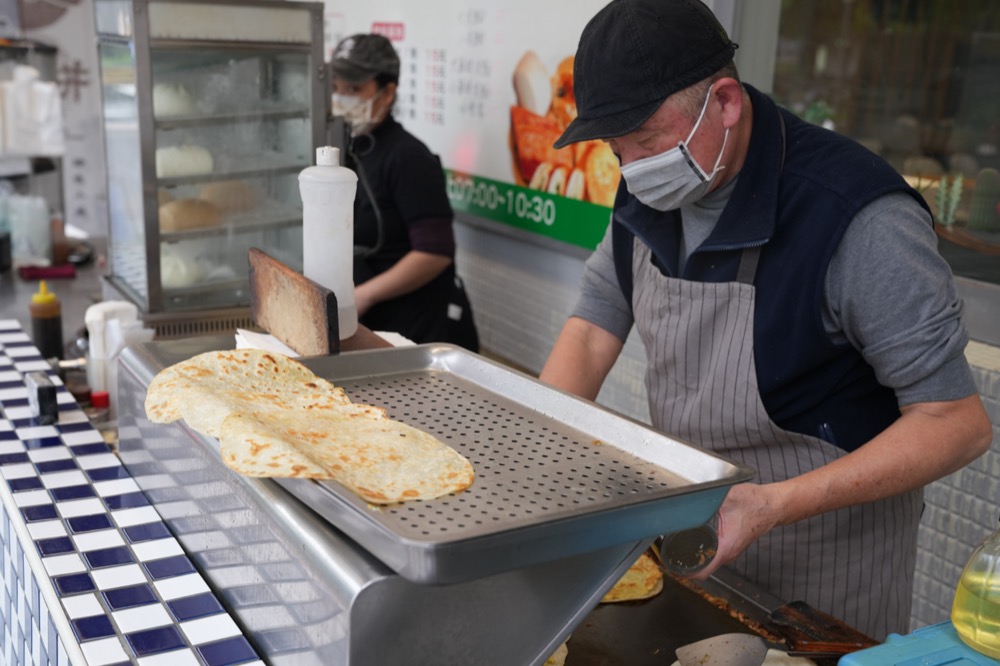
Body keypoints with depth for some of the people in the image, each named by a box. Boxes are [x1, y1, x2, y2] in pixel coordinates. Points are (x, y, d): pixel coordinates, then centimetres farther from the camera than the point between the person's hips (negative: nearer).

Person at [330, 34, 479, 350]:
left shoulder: (407, 157, -14)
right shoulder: (352, 153, 11)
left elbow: (435, 253, -22)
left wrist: (362, 295, -20)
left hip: (424, 329, -7)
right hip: (375, 326, 7)